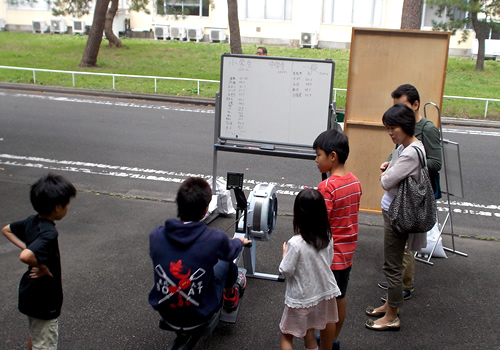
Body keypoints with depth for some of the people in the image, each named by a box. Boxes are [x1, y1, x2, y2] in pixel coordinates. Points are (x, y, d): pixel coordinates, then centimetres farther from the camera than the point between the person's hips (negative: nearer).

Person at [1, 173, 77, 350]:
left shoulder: (31, 221, -4)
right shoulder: (49, 233, -31)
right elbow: (25, 256, -45)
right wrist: (44, 268, -28)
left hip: (30, 294, 9)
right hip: (43, 300, -9)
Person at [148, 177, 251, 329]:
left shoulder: (155, 236, -15)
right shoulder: (215, 239, -22)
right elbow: (231, 250, 3)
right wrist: (240, 241, 28)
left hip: (165, 314, 3)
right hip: (199, 316, -3)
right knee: (226, 259, 20)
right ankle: (230, 296, 50)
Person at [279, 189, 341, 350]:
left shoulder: (295, 243, -27)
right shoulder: (328, 237, -9)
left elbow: (286, 271, -18)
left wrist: (285, 252, -3)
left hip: (301, 298, -5)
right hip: (325, 292, 5)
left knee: (287, 335, 12)